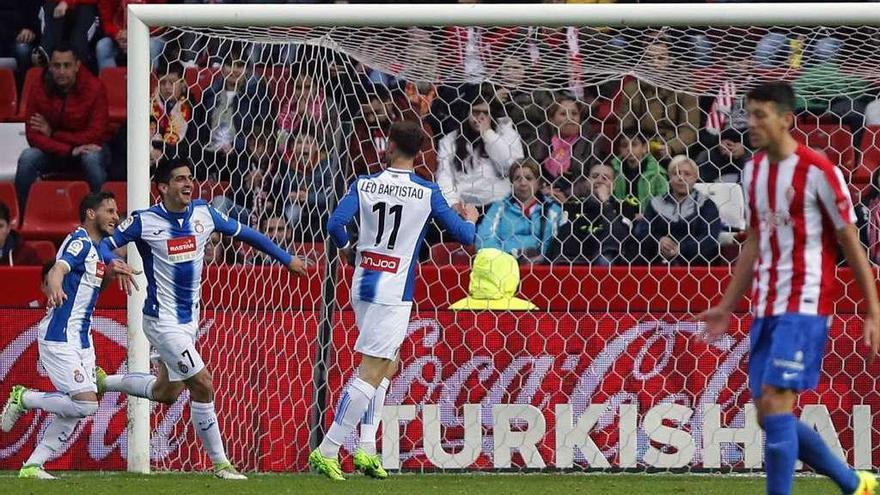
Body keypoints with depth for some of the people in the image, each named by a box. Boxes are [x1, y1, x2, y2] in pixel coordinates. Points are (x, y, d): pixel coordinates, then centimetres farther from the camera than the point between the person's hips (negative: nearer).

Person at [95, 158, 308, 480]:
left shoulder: (203, 214, 1)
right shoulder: (144, 221, -14)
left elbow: (244, 234, 13)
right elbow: (105, 245, -9)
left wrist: (287, 259, 18)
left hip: (190, 319, 7)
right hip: (163, 321, -7)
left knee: (166, 392, 18)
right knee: (203, 386, -12)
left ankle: (102, 382, 39)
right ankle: (220, 463, -1)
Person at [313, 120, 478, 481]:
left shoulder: (364, 185, 0)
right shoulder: (428, 193, -7)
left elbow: (335, 224, -10)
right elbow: (465, 236, -2)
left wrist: (346, 247, 12)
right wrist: (471, 219, 21)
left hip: (363, 285, 5)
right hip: (394, 292, -5)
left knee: (387, 365, 20)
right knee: (371, 373, -5)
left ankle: (366, 448, 13)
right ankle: (327, 451, -12)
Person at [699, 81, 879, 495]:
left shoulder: (818, 172, -11)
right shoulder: (754, 171, 11)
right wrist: (727, 307, 19)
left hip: (804, 306, -8)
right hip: (765, 307, 8)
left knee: (774, 403, -17)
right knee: (768, 414, 7)